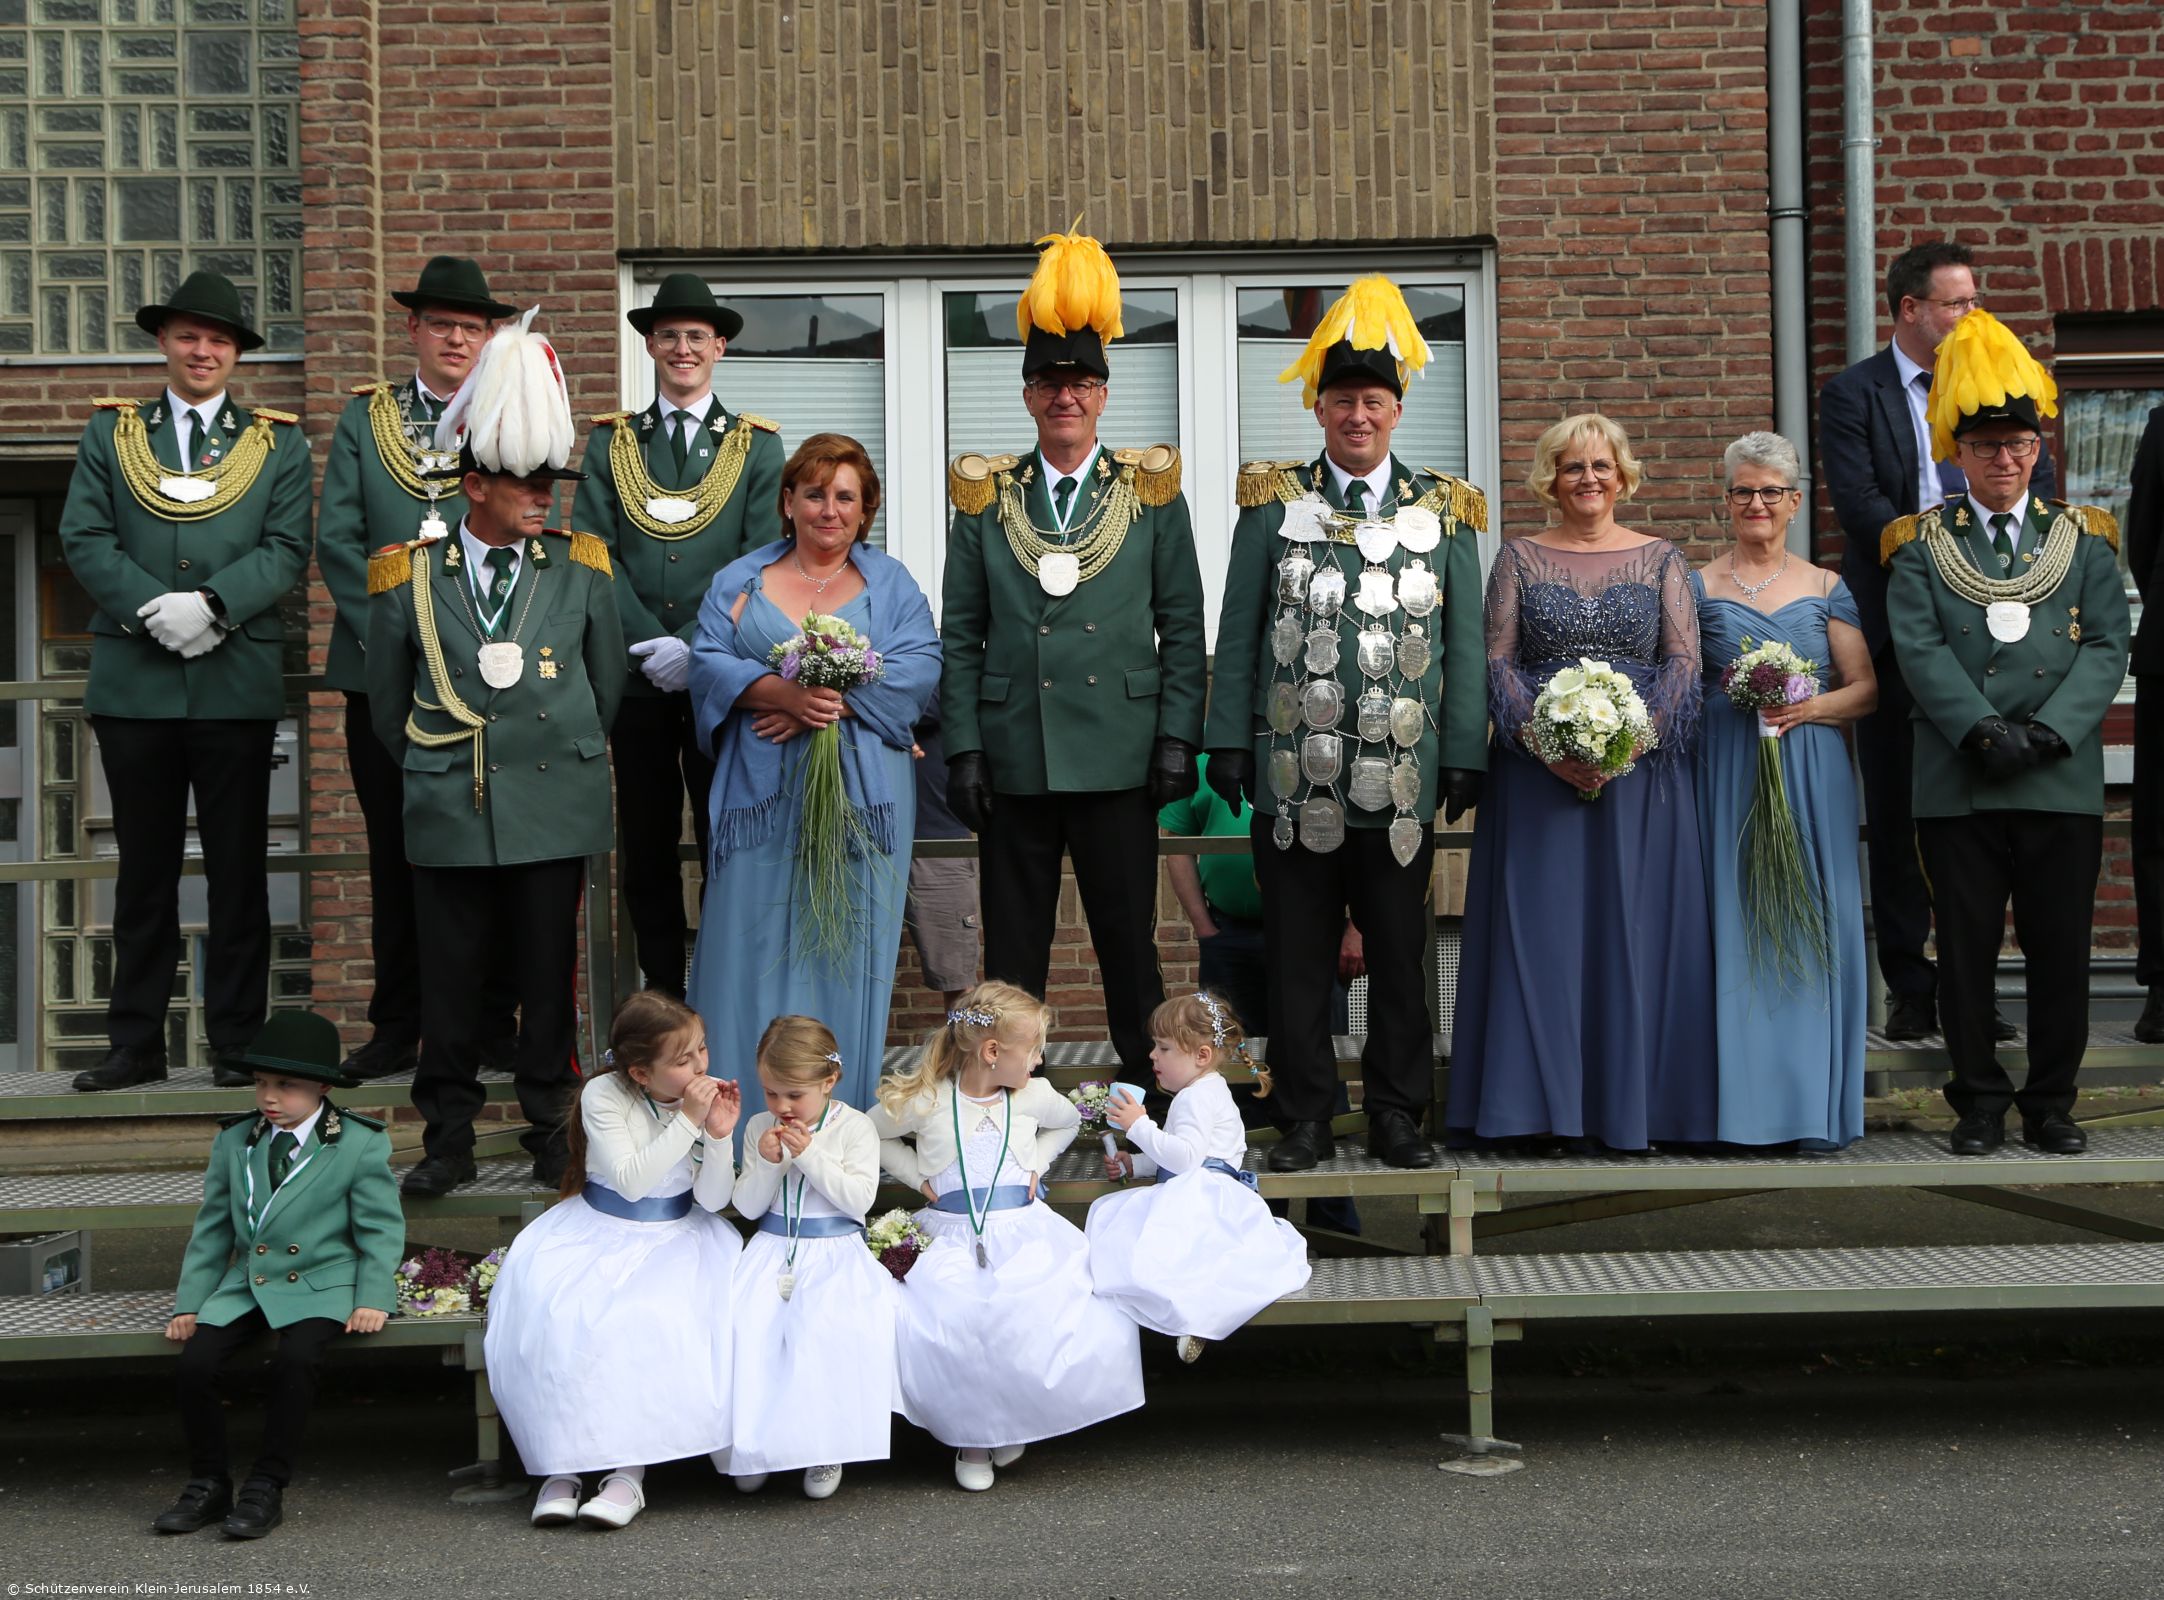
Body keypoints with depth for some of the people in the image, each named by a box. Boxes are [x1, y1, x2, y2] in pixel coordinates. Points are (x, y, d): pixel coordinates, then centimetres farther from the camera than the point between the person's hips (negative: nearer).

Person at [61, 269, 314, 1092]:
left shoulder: (278, 442, 10)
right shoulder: (110, 433, 13)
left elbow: (288, 548, 0)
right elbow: (84, 539, 3)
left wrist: (212, 605, -15)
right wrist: (151, 608, -12)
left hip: (237, 683, -1)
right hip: (134, 680, 1)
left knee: (238, 869, 3)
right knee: (144, 869, 7)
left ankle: (237, 1039, 9)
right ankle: (136, 1042, 12)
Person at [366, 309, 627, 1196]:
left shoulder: (580, 571, 4)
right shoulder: (410, 579, 1)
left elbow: (607, 685, 14)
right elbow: (388, 700, 11)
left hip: (555, 806, 0)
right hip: (449, 814, 0)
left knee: (549, 972, 6)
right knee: (451, 974, 5)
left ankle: (550, 1131, 17)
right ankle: (448, 1139, 16)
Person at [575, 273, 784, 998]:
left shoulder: (757, 445, 5)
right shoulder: (610, 442, 10)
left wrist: (695, 646, -14)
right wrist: (651, 642, -12)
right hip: (635, 675, 2)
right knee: (645, 848, 7)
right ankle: (659, 995, 15)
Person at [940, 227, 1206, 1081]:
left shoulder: (1150, 491, 6)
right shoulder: (984, 497, 8)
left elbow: (1183, 626, 5)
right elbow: (961, 635, 6)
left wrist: (1179, 737, -3)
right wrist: (961, 746, -1)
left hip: (1118, 753, -1)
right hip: (1013, 757, 1)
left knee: (1129, 943, 5)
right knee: (1012, 948, 7)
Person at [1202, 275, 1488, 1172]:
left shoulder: (1444, 511, 9)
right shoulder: (1275, 503, 7)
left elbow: (1464, 642, 8)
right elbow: (1238, 633, 5)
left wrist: (1464, 754, 1)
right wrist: (1227, 742, -1)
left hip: (1403, 780, 1)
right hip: (1294, 779, 0)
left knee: (1400, 955, 7)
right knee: (1297, 957, 4)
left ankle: (1398, 1116, 18)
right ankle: (1305, 1119, 14)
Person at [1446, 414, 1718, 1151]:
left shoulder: (1661, 558, 9)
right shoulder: (1520, 558, 9)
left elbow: (1684, 660, 1)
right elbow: (1497, 660, 2)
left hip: (1641, 769, 0)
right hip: (1537, 769, 0)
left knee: (1635, 929, 0)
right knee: (1538, 929, -2)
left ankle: (1631, 1100, 6)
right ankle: (1545, 1100, 2)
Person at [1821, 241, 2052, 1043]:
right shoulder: (1853, 396, -1)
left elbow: (2037, 484, 4)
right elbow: (1860, 504, -12)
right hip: (1897, 627, -3)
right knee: (1897, 818, 3)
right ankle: (1910, 987, 10)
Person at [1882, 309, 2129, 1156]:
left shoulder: (2083, 539, 10)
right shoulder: (1921, 545, 7)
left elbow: (2107, 647, 1)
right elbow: (1919, 649, -5)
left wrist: (2047, 732, -13)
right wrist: (1983, 731, -17)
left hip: (2063, 780, 1)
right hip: (1957, 784, -1)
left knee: (2061, 950, 5)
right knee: (1966, 950, 4)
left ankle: (2051, 1103, 18)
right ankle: (1979, 1102, 15)